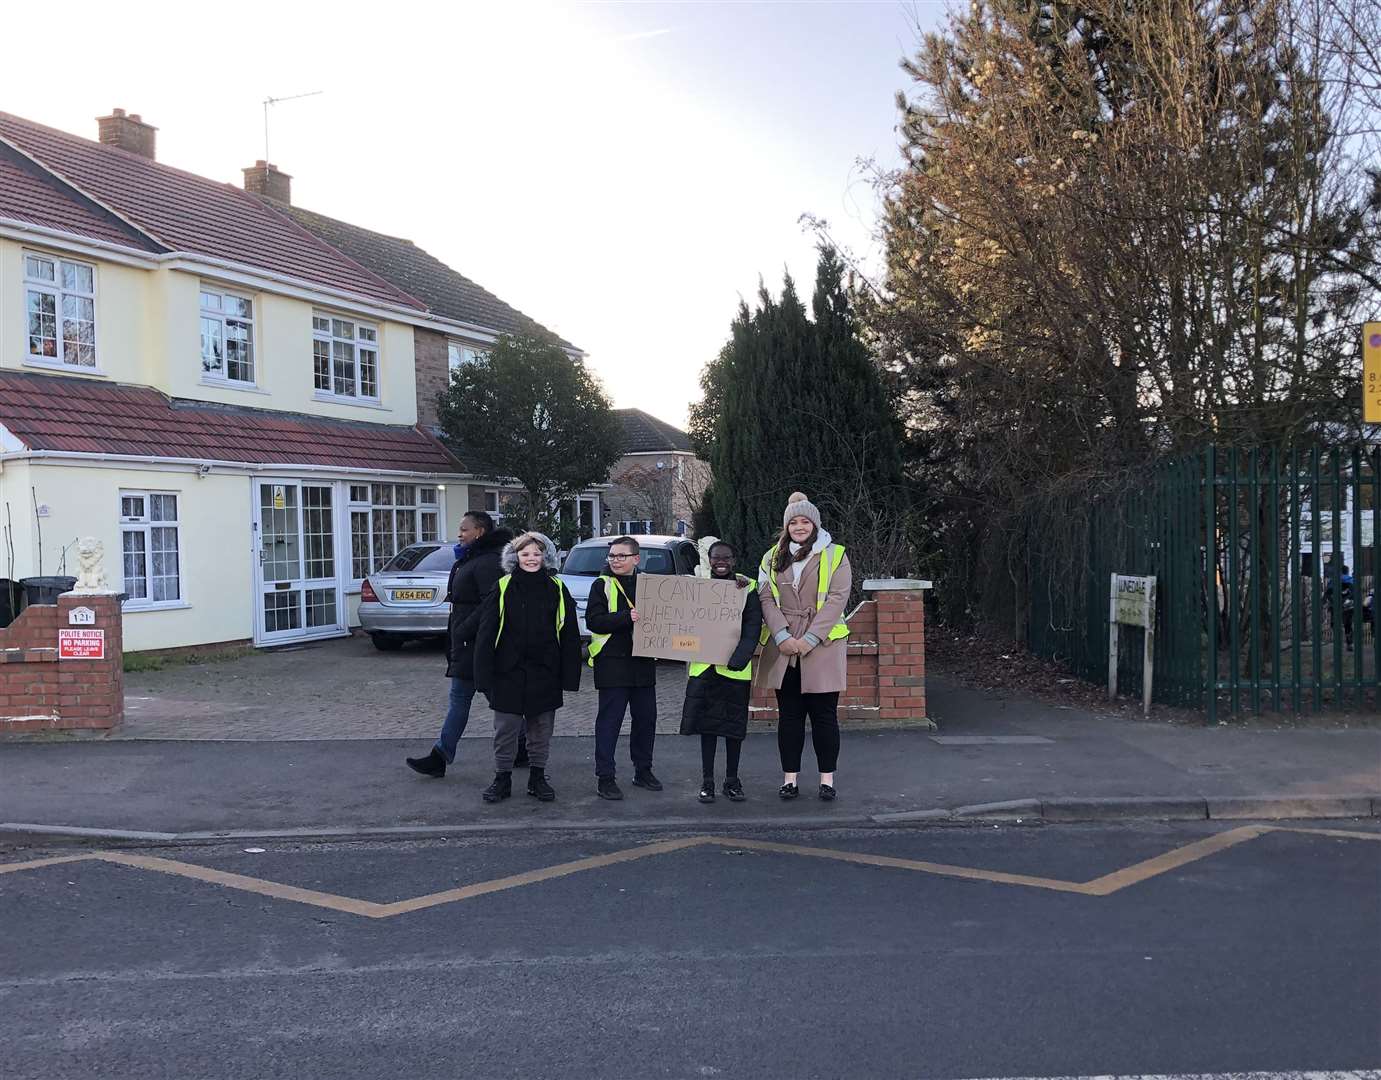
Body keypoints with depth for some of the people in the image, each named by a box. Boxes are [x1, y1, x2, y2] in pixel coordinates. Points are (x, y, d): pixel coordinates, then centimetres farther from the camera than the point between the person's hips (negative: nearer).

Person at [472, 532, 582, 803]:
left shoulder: (557, 589, 0)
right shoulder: (502, 588, -3)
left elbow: (569, 636, 2)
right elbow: (485, 635, -3)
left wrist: (569, 679, -2)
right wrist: (485, 677, -8)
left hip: (545, 675, 1)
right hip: (508, 674, -1)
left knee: (541, 731, 12)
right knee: (505, 730, 7)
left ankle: (538, 777, 26)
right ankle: (502, 778, 22)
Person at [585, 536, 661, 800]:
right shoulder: (602, 585, -1)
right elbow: (593, 620, -13)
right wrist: (626, 617, -24)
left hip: (643, 664, 5)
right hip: (612, 664, -5)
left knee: (646, 718, 11)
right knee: (609, 720, -3)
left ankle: (643, 771, 25)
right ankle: (605, 777, 3)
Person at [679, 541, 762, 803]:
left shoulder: (748, 587, -1)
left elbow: (753, 628, -8)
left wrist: (737, 660, -20)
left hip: (735, 668, -1)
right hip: (704, 666, 1)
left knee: (734, 724, 7)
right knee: (707, 723, 6)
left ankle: (732, 780, 20)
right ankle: (707, 781, 16)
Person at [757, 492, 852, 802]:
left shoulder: (834, 555, 2)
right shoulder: (773, 558, 11)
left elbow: (837, 599, -7)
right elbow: (766, 598, 3)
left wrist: (809, 639, -15)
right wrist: (782, 636, -12)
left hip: (822, 646, -3)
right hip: (782, 648, 3)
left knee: (824, 715, 1)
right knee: (789, 715, 7)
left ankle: (827, 779, 10)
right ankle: (790, 777, 14)